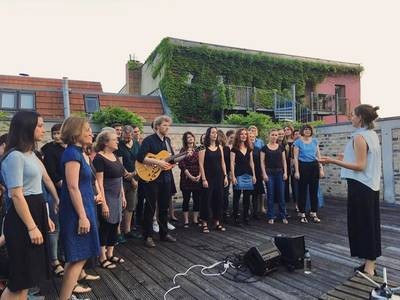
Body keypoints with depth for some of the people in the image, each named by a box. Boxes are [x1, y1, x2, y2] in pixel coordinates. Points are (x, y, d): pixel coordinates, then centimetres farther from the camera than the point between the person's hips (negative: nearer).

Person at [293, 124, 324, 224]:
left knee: (314, 190, 6)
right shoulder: (298, 142, -1)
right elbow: (296, 157, -3)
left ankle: (314, 213, 16)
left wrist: (321, 169, 5)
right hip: (303, 166, -3)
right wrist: (296, 171, -10)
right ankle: (302, 214, 11)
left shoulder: (315, 141, 9)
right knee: (302, 191, 2)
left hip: (314, 166, 3)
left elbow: (318, 156, 11)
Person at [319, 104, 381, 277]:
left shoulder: (359, 137, -17)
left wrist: (334, 161, -24)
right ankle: (370, 265, 24)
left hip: (360, 185, -9)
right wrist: (347, 159, 23)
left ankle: (368, 268, 5)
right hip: (371, 185, 10)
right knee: (370, 224, 14)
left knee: (360, 225, -2)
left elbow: (360, 166, -21)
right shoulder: (373, 135, 11)